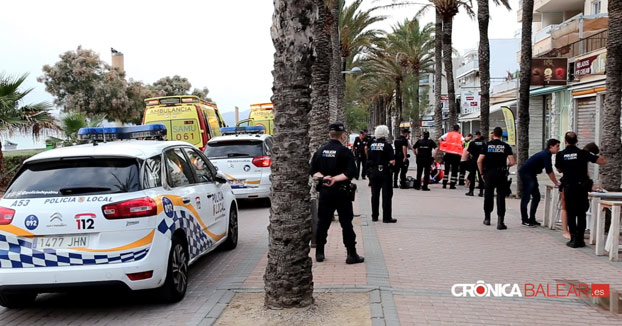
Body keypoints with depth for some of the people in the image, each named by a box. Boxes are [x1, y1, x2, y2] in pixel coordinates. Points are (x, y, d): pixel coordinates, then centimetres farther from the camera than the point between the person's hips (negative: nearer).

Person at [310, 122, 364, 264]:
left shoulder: (320, 151, 6)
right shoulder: (344, 151, -10)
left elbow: (313, 171, 3)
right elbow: (351, 172, -18)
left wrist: (322, 177, -10)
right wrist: (335, 178, -15)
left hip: (324, 192, 4)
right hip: (341, 192, -4)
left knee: (322, 223, 11)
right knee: (346, 223, 1)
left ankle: (319, 253, 15)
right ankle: (352, 254, 3)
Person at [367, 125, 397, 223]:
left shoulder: (372, 145, 4)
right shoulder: (387, 145, -12)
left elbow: (369, 159, 7)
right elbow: (392, 161, -16)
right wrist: (391, 163, 4)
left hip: (373, 172, 5)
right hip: (385, 172, -5)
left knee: (375, 194, 12)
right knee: (387, 195, 1)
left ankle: (374, 216, 17)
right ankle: (386, 217, 0)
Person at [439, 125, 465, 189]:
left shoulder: (448, 134, 10)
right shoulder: (460, 136, 6)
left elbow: (440, 139, 2)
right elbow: (463, 143, -11)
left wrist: (443, 147, 7)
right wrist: (462, 148, 6)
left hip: (448, 153, 2)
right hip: (456, 154, -2)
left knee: (446, 169, 11)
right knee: (454, 170, 5)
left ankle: (444, 184, 9)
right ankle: (452, 185, 2)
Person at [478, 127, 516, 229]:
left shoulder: (487, 145, 0)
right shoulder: (506, 146, -1)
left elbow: (479, 161, -5)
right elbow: (512, 162, -7)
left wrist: (482, 173, 6)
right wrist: (506, 165, 14)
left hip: (489, 174, 1)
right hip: (501, 174, -1)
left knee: (488, 196, 15)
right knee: (501, 197, 0)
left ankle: (487, 218, 27)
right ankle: (500, 222, -7)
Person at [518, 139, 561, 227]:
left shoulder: (547, 154, 12)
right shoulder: (546, 154, -17)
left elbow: (550, 170, 18)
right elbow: (549, 171, -20)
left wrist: (556, 182, 14)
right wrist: (556, 183, -14)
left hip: (531, 174, 10)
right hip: (525, 173, -10)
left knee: (536, 197, 10)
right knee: (526, 197, -7)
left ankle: (532, 219, 14)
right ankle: (524, 220, -2)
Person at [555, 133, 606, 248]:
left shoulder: (560, 155, -4)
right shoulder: (583, 153, -5)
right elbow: (603, 161, -7)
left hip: (568, 187, 0)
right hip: (582, 187, 0)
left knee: (571, 214, 7)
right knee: (581, 214, 9)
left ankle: (573, 239, 2)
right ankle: (580, 239, 10)